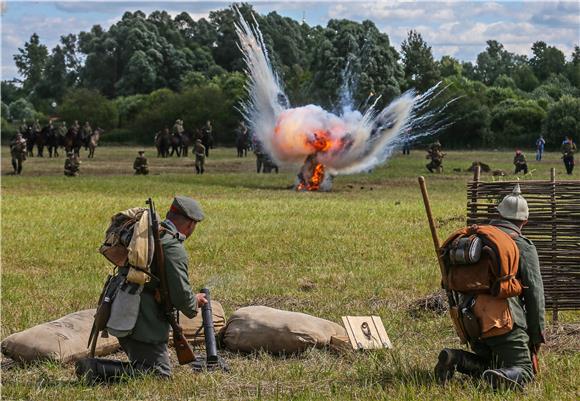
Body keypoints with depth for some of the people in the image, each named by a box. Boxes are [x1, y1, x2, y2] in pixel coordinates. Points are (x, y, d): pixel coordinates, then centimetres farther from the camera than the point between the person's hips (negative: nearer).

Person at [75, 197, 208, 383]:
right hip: (144, 324, -9)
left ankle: (94, 367, 1)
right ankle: (98, 369, -15)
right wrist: (195, 303, 6)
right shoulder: (173, 247, -15)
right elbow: (181, 295, -17)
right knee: (160, 374, -4)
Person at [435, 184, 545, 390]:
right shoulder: (524, 247, -3)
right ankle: (498, 379, -34)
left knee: (488, 365, 22)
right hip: (505, 321, -6)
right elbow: (535, 293, -5)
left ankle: (455, 358, -7)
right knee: (523, 371, -1)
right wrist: (537, 336, 3)